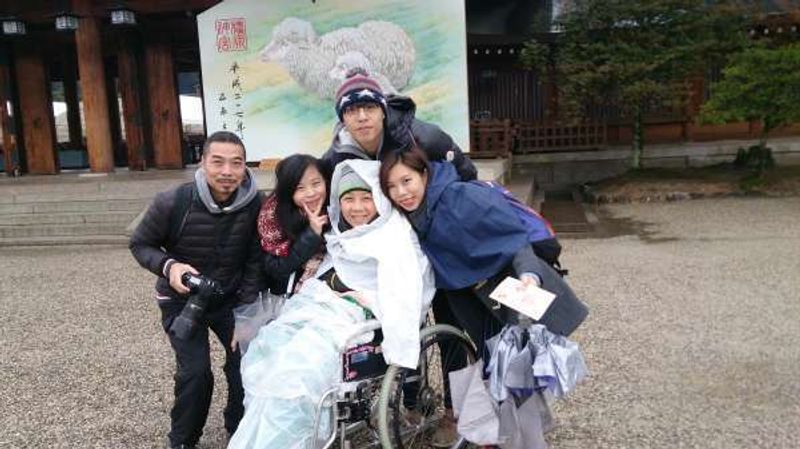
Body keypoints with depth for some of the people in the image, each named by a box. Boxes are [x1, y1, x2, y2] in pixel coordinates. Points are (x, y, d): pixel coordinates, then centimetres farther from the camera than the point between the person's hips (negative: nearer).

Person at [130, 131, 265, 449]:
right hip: (181, 299, -2)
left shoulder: (255, 205, -17)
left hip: (230, 297, 2)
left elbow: (255, 260, -10)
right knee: (195, 371, -13)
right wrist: (168, 266, -27)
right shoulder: (172, 203, -22)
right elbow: (140, 244, -7)